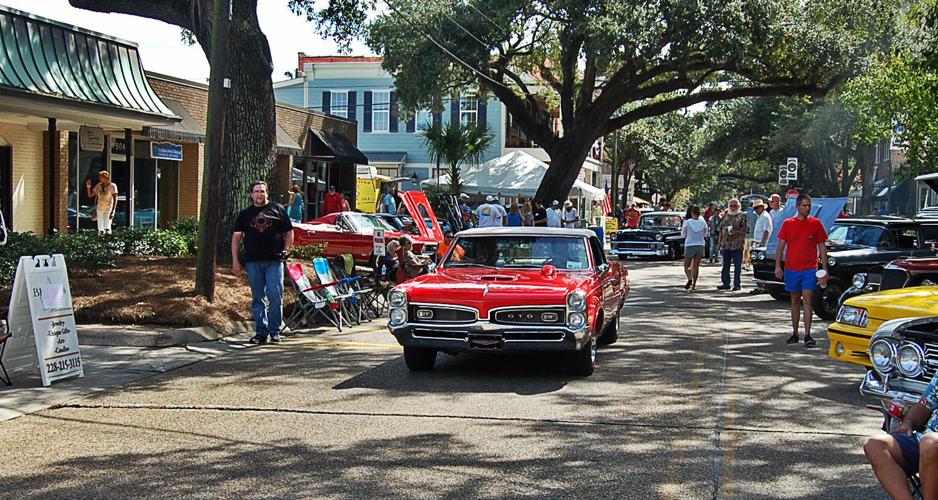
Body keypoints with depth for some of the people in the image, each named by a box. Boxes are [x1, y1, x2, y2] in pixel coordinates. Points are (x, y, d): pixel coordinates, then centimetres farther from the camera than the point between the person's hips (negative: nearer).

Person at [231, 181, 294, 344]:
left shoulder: (278, 209, 8)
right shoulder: (245, 214, 13)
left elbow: (289, 232, 10)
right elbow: (236, 237, 11)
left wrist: (286, 251, -3)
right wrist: (235, 260, 3)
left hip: (274, 261, -2)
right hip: (253, 262, 2)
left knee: (275, 297, -6)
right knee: (257, 299, 5)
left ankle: (275, 331, 4)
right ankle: (261, 332, 11)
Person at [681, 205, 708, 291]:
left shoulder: (687, 222, -6)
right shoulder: (703, 223, 1)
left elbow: (683, 234, 5)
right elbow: (705, 234, 14)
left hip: (690, 246, -2)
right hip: (700, 245, 2)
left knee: (687, 266, 6)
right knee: (696, 266, 8)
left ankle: (690, 278, -21)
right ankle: (694, 284, 3)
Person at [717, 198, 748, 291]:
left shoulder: (742, 216, 2)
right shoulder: (726, 216, 18)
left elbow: (746, 229, -7)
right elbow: (721, 230, 20)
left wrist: (736, 232, -22)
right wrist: (720, 243, 14)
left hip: (737, 245, -6)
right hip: (726, 245, 6)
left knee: (737, 266, -2)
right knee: (725, 265, 9)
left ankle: (737, 284, 3)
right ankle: (726, 283, 16)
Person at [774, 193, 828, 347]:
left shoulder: (816, 224, 3)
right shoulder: (788, 223, 3)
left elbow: (822, 247, 6)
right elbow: (781, 246, 5)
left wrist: (825, 268, 1)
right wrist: (777, 265, -3)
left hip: (810, 269, -1)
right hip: (791, 269, 2)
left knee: (807, 301, -8)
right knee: (795, 301, 11)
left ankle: (807, 335, -8)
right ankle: (795, 333, 19)